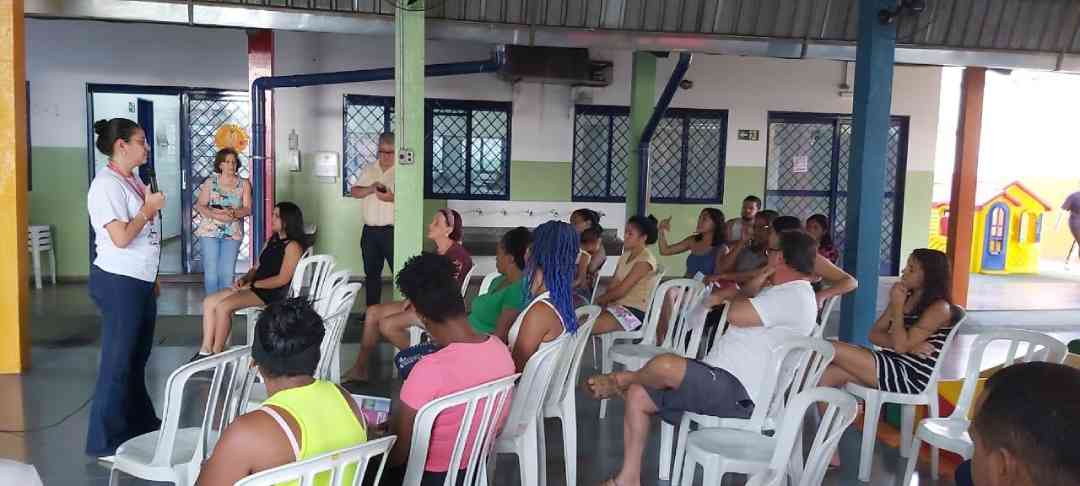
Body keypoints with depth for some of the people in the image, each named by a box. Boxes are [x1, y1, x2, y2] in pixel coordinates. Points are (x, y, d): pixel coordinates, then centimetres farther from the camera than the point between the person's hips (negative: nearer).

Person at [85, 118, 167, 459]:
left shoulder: (133, 179, 12)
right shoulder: (107, 184, -17)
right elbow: (121, 237, -25)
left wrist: (152, 277, 20)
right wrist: (150, 208, -13)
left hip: (139, 281, 9)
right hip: (118, 283, -9)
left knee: (137, 357, 19)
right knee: (117, 361, -2)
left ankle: (140, 423, 34)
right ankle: (106, 443, 9)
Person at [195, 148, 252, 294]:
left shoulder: (244, 184, 4)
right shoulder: (210, 182, 3)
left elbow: (247, 209, -2)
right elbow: (200, 206, -1)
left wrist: (232, 213, -23)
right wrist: (215, 215, -20)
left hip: (232, 233, 0)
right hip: (209, 232, 0)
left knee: (227, 273, -1)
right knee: (211, 271, -3)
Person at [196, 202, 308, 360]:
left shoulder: (293, 246, -10)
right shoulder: (272, 241, 19)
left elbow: (283, 279, -18)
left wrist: (252, 284, -15)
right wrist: (244, 279, -1)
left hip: (272, 293, -9)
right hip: (255, 288, 9)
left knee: (223, 306, -24)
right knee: (208, 302, -3)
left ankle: (216, 353, -12)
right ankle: (205, 351, -5)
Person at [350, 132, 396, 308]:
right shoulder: (369, 170, 13)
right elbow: (354, 191, 7)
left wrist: (392, 198, -29)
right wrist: (370, 189, -12)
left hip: (392, 231, -5)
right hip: (369, 230, 6)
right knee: (371, 273, 14)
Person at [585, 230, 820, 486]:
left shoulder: (795, 295, -13)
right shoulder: (787, 293, 21)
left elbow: (735, 314, -21)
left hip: (737, 393, -11)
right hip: (721, 380, 11)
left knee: (665, 365, -32)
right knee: (637, 395, 5)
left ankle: (620, 380, 4)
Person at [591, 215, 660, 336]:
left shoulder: (645, 260, -14)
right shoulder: (626, 255, 13)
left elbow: (621, 291, -16)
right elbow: (613, 285, 9)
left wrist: (599, 300, -4)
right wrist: (603, 301, -9)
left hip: (635, 312, -8)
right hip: (619, 306, 8)